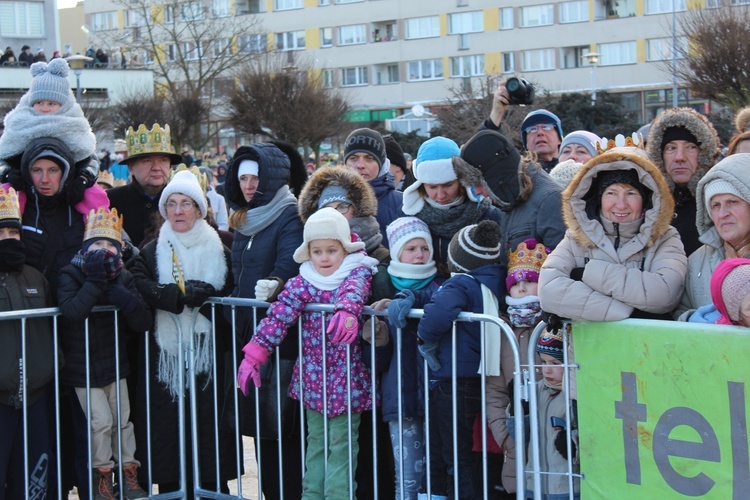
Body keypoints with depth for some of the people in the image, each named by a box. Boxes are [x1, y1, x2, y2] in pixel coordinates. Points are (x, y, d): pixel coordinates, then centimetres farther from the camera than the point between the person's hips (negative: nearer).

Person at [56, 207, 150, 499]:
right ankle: (102, 475, 12)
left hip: (114, 365, 4)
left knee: (123, 420, 10)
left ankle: (129, 474, 23)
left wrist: (124, 299, -24)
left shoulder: (123, 278, -1)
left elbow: (143, 322, -8)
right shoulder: (70, 275, -12)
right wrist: (95, 281, -31)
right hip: (82, 369, -4)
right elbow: (72, 311, -33)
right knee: (101, 422, -6)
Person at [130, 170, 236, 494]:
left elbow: (227, 293, -4)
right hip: (164, 354, 0)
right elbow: (139, 288, -8)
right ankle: (170, 488, 4)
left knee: (209, 427, -3)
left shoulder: (219, 251, 11)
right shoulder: (151, 253, 11)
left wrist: (177, 293, -15)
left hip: (208, 354, 0)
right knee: (167, 427, -2)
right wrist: (191, 294, -17)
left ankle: (212, 489, 4)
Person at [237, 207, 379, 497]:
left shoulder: (358, 272, -5)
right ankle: (312, 492, 19)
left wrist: (347, 311, -49)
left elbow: (354, 288, -26)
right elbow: (278, 317, -5)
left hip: (348, 378, -3)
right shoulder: (301, 284, 0)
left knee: (341, 443, 0)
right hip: (313, 378, 3)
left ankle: (338, 494, 5)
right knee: (316, 440, 12)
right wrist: (253, 356, -10)